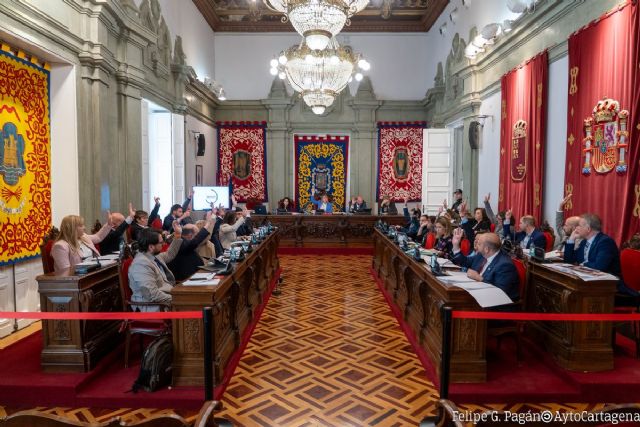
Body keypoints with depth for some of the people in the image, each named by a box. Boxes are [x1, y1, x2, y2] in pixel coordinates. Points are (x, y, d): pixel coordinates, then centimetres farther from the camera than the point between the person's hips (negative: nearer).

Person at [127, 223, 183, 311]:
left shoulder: (153, 256, 8)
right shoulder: (141, 264, -22)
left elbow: (169, 255, 31)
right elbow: (152, 294, -28)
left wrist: (178, 235, 24)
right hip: (155, 306, -10)